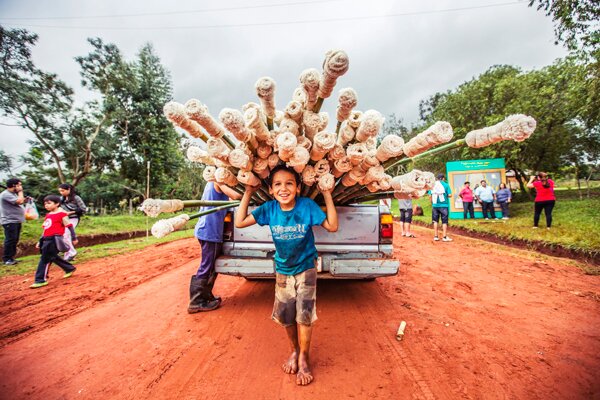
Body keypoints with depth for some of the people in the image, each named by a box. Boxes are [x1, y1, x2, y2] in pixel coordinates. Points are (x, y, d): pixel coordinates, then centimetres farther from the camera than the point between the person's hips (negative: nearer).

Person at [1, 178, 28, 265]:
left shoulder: (13, 194, 16)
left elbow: (19, 202, 23)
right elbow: (19, 201, -24)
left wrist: (25, 199, 6)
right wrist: (20, 191, -11)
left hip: (16, 221, 10)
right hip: (9, 221, -10)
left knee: (15, 240, 13)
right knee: (10, 240, -7)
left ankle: (11, 258, 21)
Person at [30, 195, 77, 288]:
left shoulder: (61, 214, -9)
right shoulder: (48, 215, 15)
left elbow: (69, 226, -7)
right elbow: (45, 230, 21)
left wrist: (74, 238, -5)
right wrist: (40, 241, 21)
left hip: (55, 240, -8)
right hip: (47, 240, 8)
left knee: (45, 258, -7)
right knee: (53, 257, 15)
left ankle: (41, 280, 0)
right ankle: (70, 268, 30)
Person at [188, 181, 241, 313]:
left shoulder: (213, 182, 19)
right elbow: (236, 196, -21)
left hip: (206, 229, 10)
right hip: (210, 231, -10)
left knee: (211, 266, 19)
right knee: (206, 268, -1)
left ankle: (205, 296, 29)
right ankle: (197, 302, 9)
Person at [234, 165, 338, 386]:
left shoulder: (307, 205, -21)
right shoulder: (269, 209, -14)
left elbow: (332, 226, -19)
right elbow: (240, 222, -11)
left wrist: (327, 195, -25)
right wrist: (247, 193, -12)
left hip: (305, 269, -2)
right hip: (282, 270, 3)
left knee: (304, 314, 1)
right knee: (286, 316, 12)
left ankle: (303, 358, 25)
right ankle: (294, 351, 40)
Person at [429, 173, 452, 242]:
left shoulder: (433, 185, 3)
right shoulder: (446, 185, -4)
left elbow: (430, 195, 1)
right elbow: (450, 195, -8)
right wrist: (445, 195, 13)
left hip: (435, 205, 3)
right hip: (444, 205, -3)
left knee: (435, 221, 10)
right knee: (444, 221, 4)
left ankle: (436, 236, 12)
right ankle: (444, 237, 5)